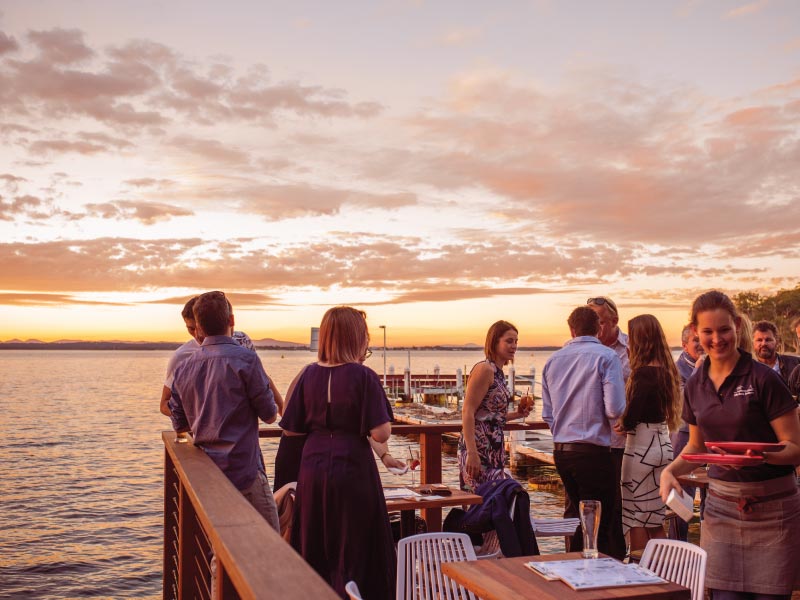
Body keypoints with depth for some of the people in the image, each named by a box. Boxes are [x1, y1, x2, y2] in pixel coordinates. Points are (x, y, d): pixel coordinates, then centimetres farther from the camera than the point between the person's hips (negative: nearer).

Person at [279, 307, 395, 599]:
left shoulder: (309, 374, 0)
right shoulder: (364, 377, -13)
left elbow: (291, 428, 4)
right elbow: (381, 433, -17)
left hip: (313, 468, 5)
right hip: (353, 470, -4)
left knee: (315, 550, 17)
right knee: (354, 551, 8)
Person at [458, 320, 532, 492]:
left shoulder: (498, 372, 14)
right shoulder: (484, 369, -13)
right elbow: (467, 412, -20)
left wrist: (517, 414, 10)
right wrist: (472, 453, -26)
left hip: (494, 448, 10)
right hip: (479, 448, -10)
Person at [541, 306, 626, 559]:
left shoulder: (553, 360, 9)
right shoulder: (606, 356, -7)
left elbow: (547, 414, 10)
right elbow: (615, 409, -15)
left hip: (560, 450, 6)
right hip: (593, 450, -6)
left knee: (574, 512, 20)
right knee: (599, 521, 3)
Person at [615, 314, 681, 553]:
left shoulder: (644, 373, -19)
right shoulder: (665, 370, 7)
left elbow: (631, 416, -21)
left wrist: (622, 425, 1)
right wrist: (627, 423, 4)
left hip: (642, 446, -8)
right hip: (662, 443, 8)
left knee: (636, 519, 4)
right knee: (655, 520, 17)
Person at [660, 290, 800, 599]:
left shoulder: (763, 379, -10)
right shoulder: (695, 386, 5)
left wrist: (760, 454, -29)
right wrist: (670, 471, -1)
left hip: (772, 510, -4)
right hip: (721, 507, 4)